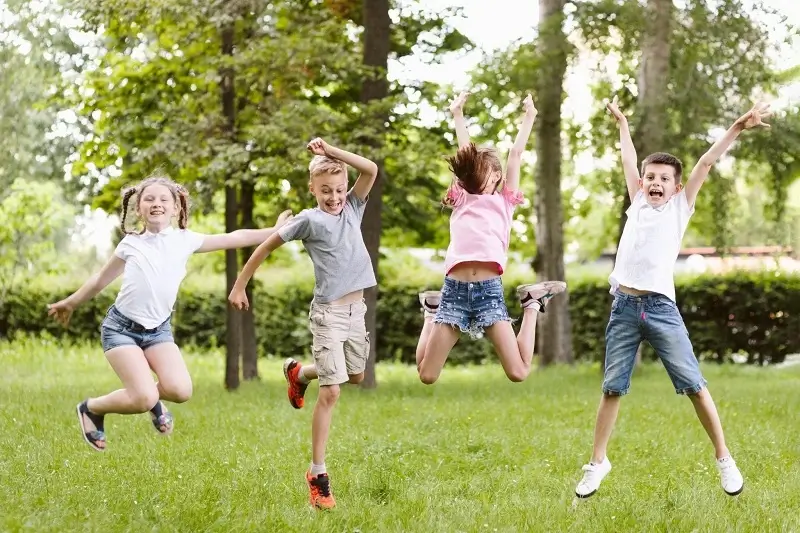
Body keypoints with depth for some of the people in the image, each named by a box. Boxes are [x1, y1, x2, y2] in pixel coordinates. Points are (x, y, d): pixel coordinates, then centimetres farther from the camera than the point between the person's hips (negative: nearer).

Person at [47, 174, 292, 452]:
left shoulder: (184, 240, 1)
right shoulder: (131, 244, -2)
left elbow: (234, 238, 2)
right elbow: (101, 280, 12)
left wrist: (276, 231, -2)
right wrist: (69, 303, 20)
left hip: (158, 329, 3)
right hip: (122, 327, -3)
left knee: (180, 390, -20)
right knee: (144, 399, -20)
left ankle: (153, 399, 15)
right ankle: (92, 408, 8)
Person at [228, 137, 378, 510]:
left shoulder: (352, 208, 5)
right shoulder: (309, 220, -8)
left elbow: (370, 170, -8)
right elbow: (267, 246, 1)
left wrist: (330, 151, -11)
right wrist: (240, 285, 5)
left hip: (356, 309, 6)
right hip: (328, 313, -6)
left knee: (355, 376, 21)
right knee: (331, 392, -10)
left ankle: (298, 373, 47)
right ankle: (317, 474, -5)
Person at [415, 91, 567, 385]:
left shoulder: (504, 202, 18)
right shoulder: (461, 200, 21)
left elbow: (515, 154, 22)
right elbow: (465, 152, 26)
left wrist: (529, 117, 30)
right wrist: (457, 113, 33)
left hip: (490, 289, -1)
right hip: (454, 288, 1)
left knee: (518, 372, -10)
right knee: (427, 375, -3)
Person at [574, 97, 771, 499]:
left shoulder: (680, 207, 9)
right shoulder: (637, 205, 16)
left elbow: (706, 163, 5)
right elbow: (628, 161, 26)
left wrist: (736, 129, 1)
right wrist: (622, 124, 37)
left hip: (661, 306, -2)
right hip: (624, 306, 3)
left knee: (694, 384, -4)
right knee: (612, 388, 5)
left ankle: (724, 459, 4)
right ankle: (598, 462, 15)